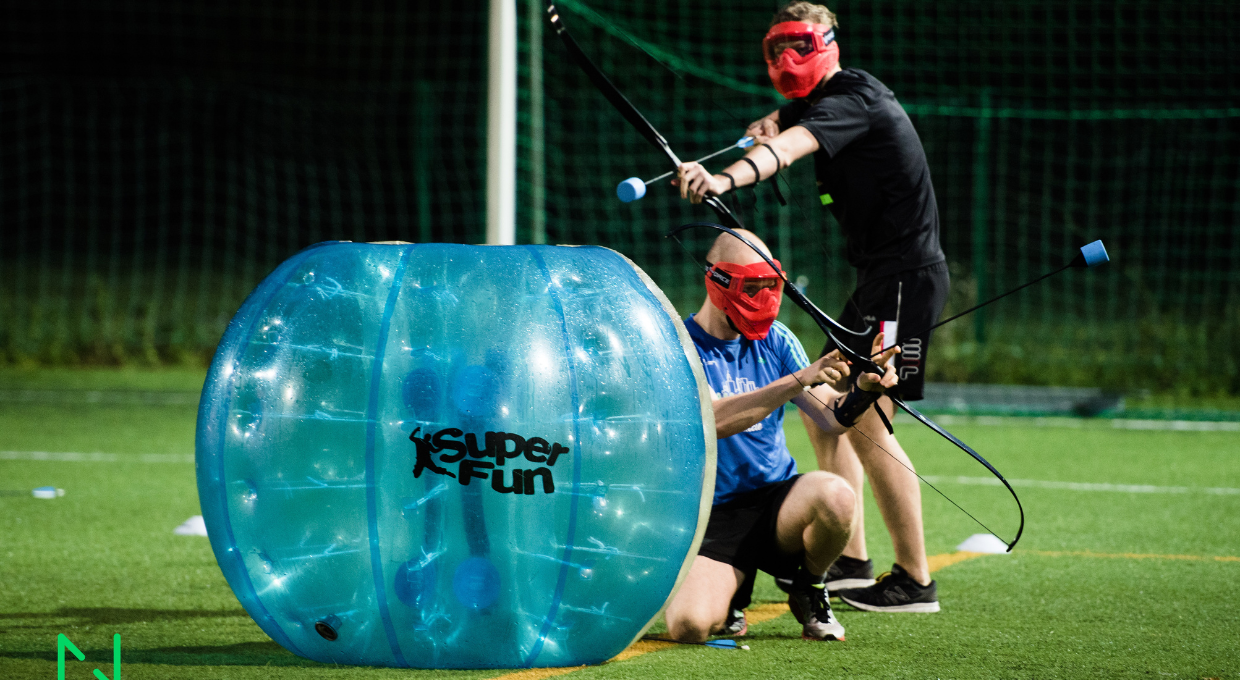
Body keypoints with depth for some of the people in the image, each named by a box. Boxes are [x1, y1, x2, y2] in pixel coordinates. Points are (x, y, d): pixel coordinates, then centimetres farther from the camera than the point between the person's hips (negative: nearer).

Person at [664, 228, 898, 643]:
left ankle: (809, 589, 0)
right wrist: (798, 380, -33)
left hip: (776, 499, 3)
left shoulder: (775, 340, 8)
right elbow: (712, 419, -26)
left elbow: (830, 418, 1)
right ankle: (732, 583, 10)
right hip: (713, 515, -3)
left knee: (836, 496, -33)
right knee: (689, 625, -29)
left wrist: (864, 389, -22)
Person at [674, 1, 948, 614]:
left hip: (906, 275, -11)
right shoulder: (815, 100, 14)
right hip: (876, 275, 11)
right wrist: (767, 123, 4)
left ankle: (914, 581, -11)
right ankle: (851, 564, 20)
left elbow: (794, 144, -35)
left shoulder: (851, 97, -16)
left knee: (865, 423, -16)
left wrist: (727, 178, -54)